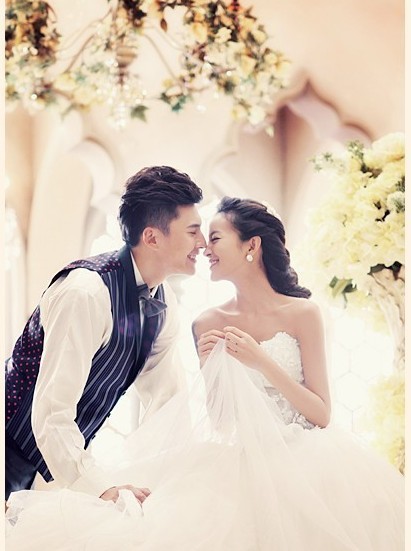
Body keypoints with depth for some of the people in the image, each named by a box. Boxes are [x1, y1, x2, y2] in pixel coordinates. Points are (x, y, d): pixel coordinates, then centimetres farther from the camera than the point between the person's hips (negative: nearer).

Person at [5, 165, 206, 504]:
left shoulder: (165, 304, -2)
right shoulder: (87, 291, -29)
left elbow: (166, 399, 4)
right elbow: (51, 413, -33)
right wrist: (103, 489, -39)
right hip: (15, 449, -8)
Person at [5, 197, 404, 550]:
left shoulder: (302, 314, -1)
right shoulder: (208, 324, 6)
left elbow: (322, 415, -4)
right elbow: (218, 421, 9)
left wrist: (263, 363, -15)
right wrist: (211, 368, -10)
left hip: (300, 458, -1)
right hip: (237, 461, 1)